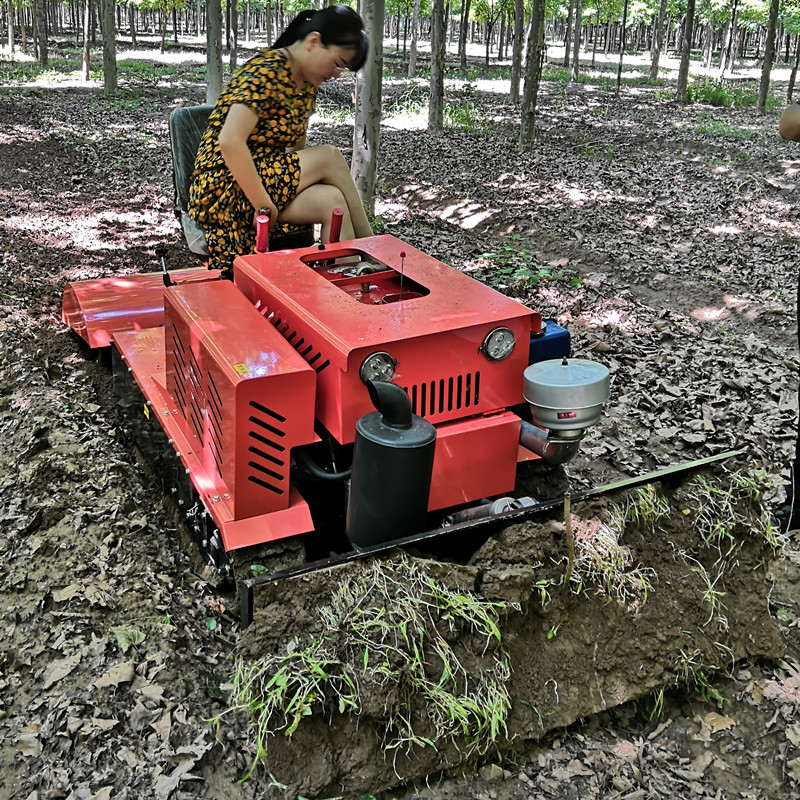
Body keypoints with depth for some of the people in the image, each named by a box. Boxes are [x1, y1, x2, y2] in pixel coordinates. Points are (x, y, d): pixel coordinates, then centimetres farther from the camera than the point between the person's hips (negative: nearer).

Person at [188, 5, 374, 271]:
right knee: (328, 157, -20)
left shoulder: (307, 84, 10)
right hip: (224, 189, -7)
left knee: (331, 201, -23)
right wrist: (264, 206, -26)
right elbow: (230, 142, -27)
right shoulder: (265, 72, -18)